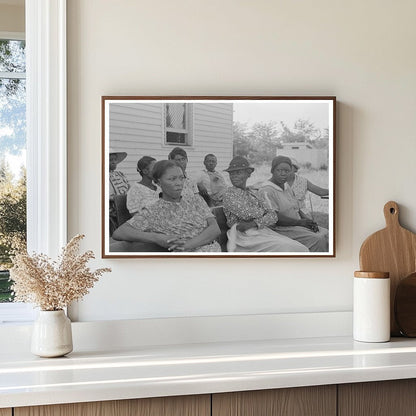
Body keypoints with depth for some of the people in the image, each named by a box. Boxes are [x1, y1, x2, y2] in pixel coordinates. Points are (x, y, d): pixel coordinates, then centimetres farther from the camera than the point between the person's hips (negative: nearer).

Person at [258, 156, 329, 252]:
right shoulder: (266, 191, -14)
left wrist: (309, 221, 0)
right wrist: (299, 222, -16)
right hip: (281, 229, -9)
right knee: (317, 240, -23)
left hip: (297, 226, 9)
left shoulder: (286, 186, 16)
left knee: (326, 234, -8)